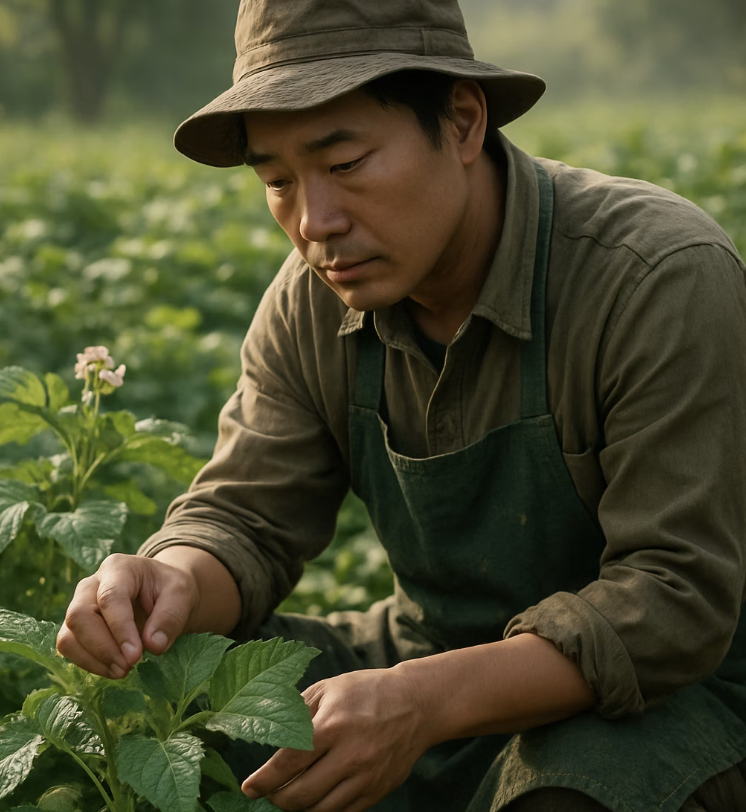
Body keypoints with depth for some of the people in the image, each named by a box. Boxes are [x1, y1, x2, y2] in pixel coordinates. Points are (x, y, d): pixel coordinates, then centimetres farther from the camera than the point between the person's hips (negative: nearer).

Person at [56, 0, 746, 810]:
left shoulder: (664, 279, -24)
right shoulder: (311, 304, -6)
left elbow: (677, 598, -27)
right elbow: (246, 517, -4)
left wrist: (426, 702, -40)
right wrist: (175, 585, -30)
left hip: (661, 690, -4)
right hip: (431, 669, 4)